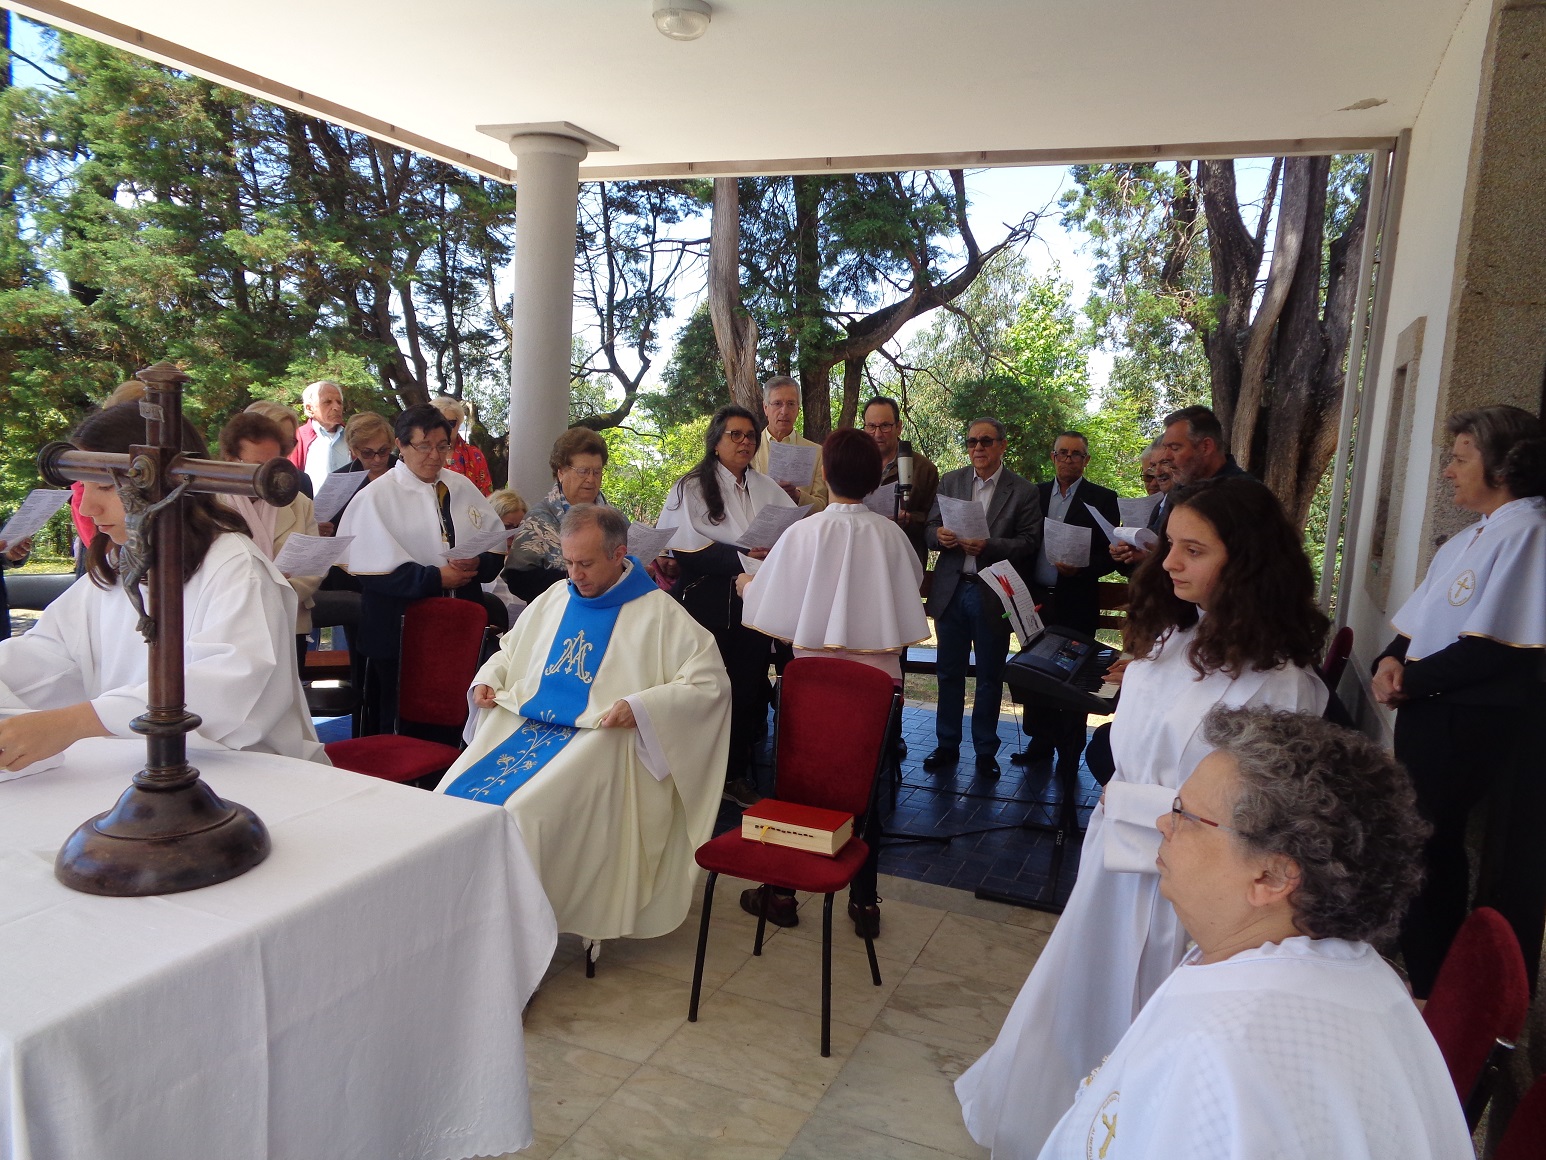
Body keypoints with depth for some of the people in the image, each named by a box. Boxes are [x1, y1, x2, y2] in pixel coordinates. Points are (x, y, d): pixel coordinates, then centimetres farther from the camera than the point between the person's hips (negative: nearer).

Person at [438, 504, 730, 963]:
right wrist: (488, 679, 9)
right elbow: (509, 652, 31)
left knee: (522, 810, -29)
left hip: (599, 737, -6)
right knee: (454, 796, -17)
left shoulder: (660, 614, -2)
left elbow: (710, 684, -8)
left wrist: (640, 707, -19)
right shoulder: (553, 600, 16)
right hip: (525, 722, 6)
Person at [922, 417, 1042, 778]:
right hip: (951, 591, 3)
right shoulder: (950, 481, 8)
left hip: (993, 595, -3)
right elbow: (930, 530, 6)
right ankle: (947, 745, 23)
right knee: (950, 673, 11)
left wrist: (989, 546, -22)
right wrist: (940, 536, -17)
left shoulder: (1024, 491, -2)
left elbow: (1030, 543, -7)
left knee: (990, 677, 8)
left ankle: (986, 751, 20)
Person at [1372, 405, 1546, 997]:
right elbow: (1414, 626, 16)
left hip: (1479, 737, -8)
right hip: (1431, 721, 9)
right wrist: (1391, 661, -3)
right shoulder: (1467, 541, 16)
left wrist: (1411, 680, -14)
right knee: (1425, 849, 16)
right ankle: (1428, 982, 31)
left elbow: (1495, 649, -23)